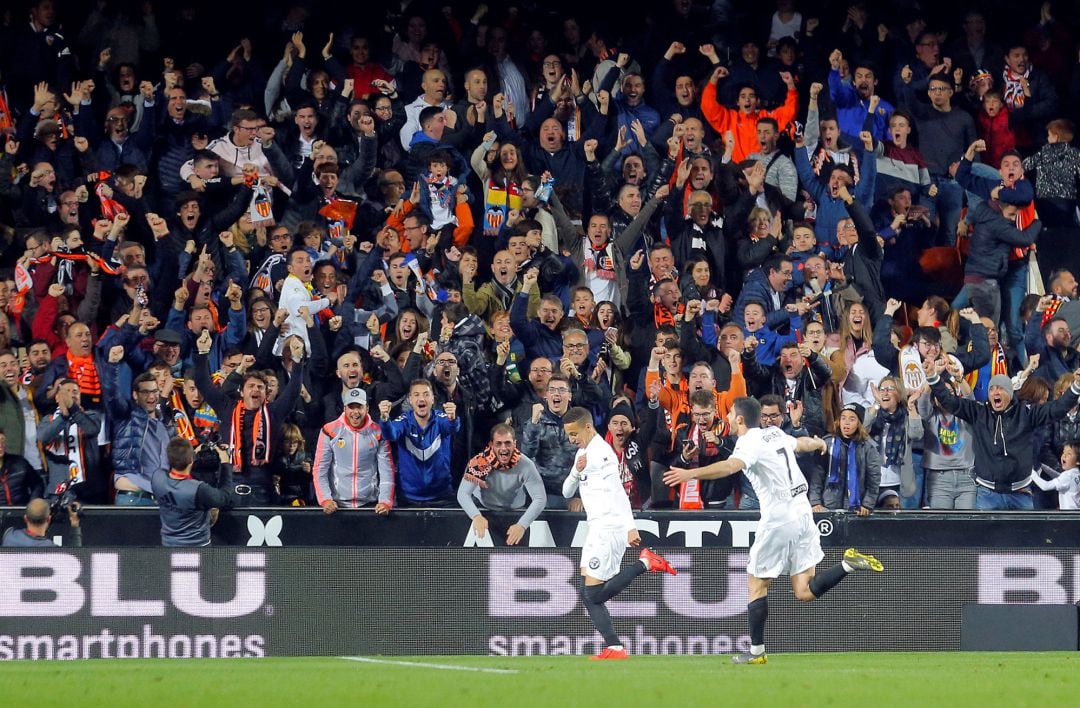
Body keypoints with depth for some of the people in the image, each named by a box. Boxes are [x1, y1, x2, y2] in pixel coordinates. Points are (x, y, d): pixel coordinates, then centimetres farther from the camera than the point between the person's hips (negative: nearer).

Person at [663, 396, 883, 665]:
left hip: (778, 518, -7)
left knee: (757, 583, 6)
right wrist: (819, 443, 59)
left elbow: (731, 466, -33)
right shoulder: (775, 433, 13)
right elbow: (803, 443, 35)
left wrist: (691, 473, -43)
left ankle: (756, 652, 9)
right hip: (803, 510, 7)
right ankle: (848, 564, -10)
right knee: (805, 592, 8)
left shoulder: (749, 443, -11)